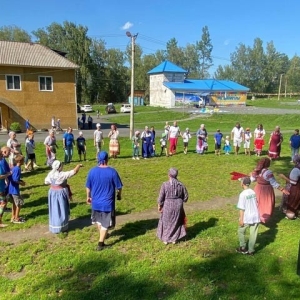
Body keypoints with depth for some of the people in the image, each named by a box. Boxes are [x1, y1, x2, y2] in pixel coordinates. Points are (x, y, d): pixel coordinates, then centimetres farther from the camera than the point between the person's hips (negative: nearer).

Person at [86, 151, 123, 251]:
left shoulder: (92, 171, -8)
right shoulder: (112, 171, -16)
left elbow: (88, 186, 2)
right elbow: (119, 187, -8)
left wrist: (88, 197, 18)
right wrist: (119, 195, 11)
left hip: (96, 201, 4)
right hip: (108, 202, -4)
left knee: (98, 220, 26)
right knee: (105, 223, 8)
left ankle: (102, 235, 46)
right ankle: (100, 243, 10)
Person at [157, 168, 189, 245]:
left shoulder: (165, 184, -18)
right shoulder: (181, 185, -7)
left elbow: (161, 197, -14)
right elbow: (186, 197, 1)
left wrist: (159, 206, 1)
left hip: (168, 206, -3)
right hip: (178, 206, 3)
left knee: (166, 222, 17)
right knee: (176, 222, 20)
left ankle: (165, 239, 27)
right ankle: (174, 239, 28)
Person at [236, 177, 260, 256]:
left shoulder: (243, 194, -17)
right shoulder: (253, 192, 0)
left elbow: (242, 208, -16)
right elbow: (256, 204, 10)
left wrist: (241, 219, -11)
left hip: (247, 217, -5)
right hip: (255, 216, 5)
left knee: (241, 231, 16)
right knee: (253, 234, 11)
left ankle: (243, 248, 23)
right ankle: (251, 251, 18)